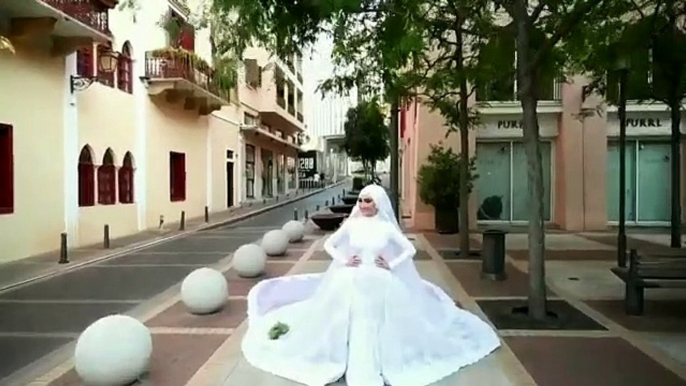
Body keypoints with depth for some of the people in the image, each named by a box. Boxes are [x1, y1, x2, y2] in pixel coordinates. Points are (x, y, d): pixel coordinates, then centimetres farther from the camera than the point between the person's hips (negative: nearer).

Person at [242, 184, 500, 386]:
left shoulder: (387, 227, -3)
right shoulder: (351, 224, -1)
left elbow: (410, 249, 1)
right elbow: (329, 244, 7)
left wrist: (391, 265, -7)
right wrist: (344, 261, -4)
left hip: (380, 283, -1)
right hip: (352, 282, 1)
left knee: (377, 326, -1)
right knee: (354, 326, -2)